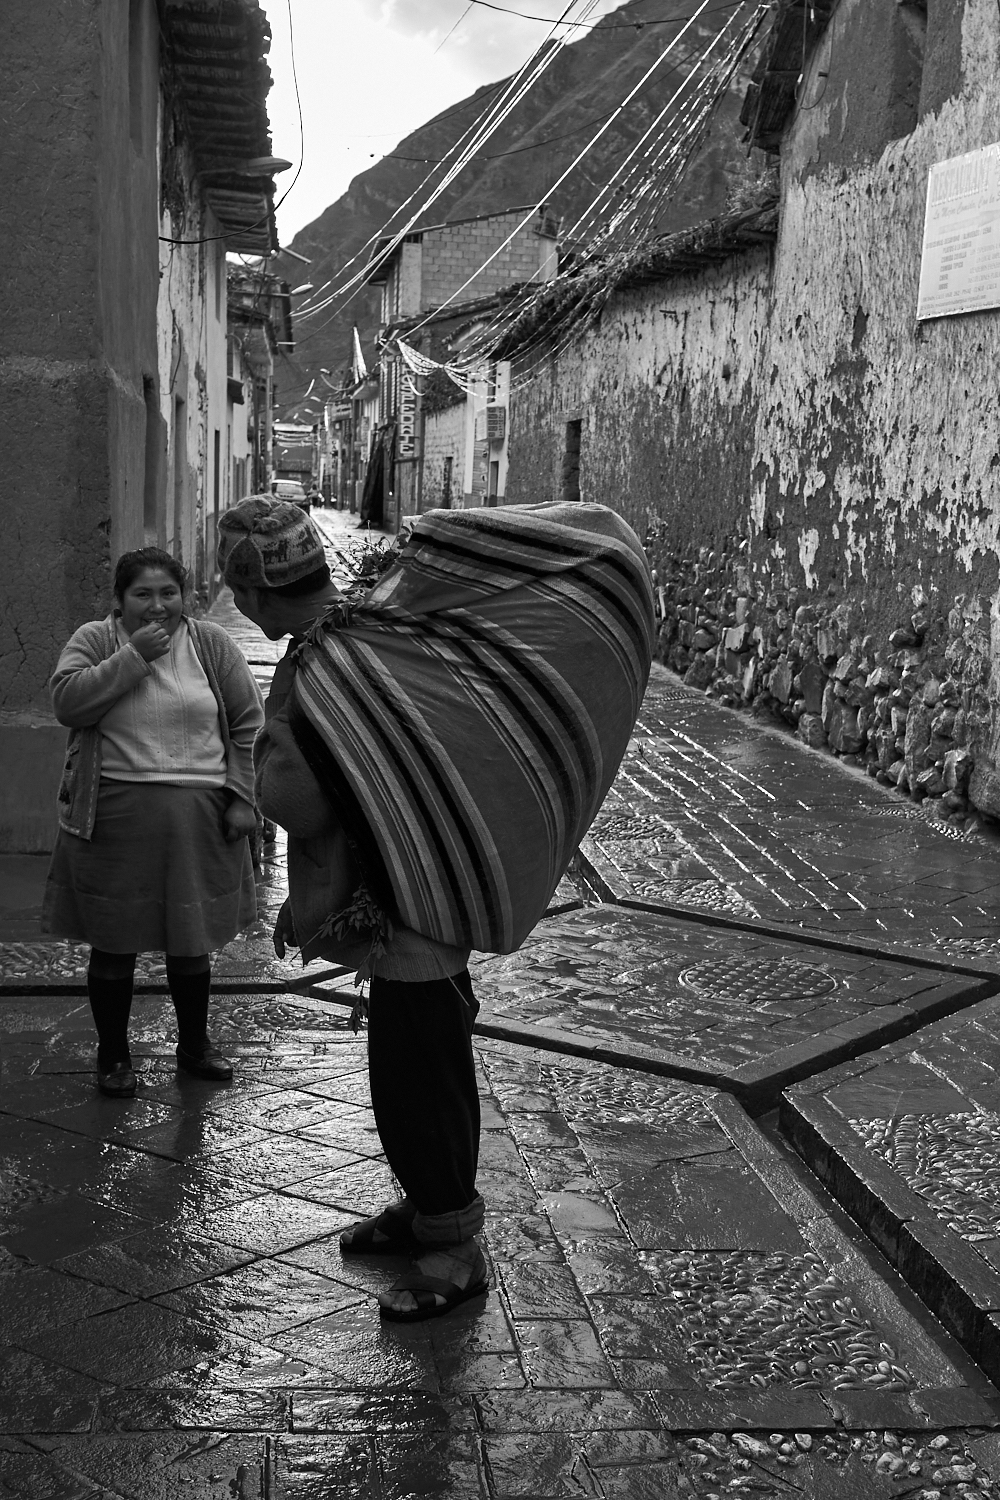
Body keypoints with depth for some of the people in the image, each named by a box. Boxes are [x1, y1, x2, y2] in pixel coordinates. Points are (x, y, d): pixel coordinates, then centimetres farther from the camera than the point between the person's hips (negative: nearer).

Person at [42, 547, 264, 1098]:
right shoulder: (94, 640, 2)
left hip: (197, 819, 2)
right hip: (114, 819, -1)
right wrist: (134, 656, -17)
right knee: (115, 941, 5)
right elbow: (67, 701, -14)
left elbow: (248, 722, 7)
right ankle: (113, 1054, 23)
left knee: (191, 939, 12)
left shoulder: (210, 643, 6)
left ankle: (194, 1044, 31)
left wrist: (242, 798, 0)